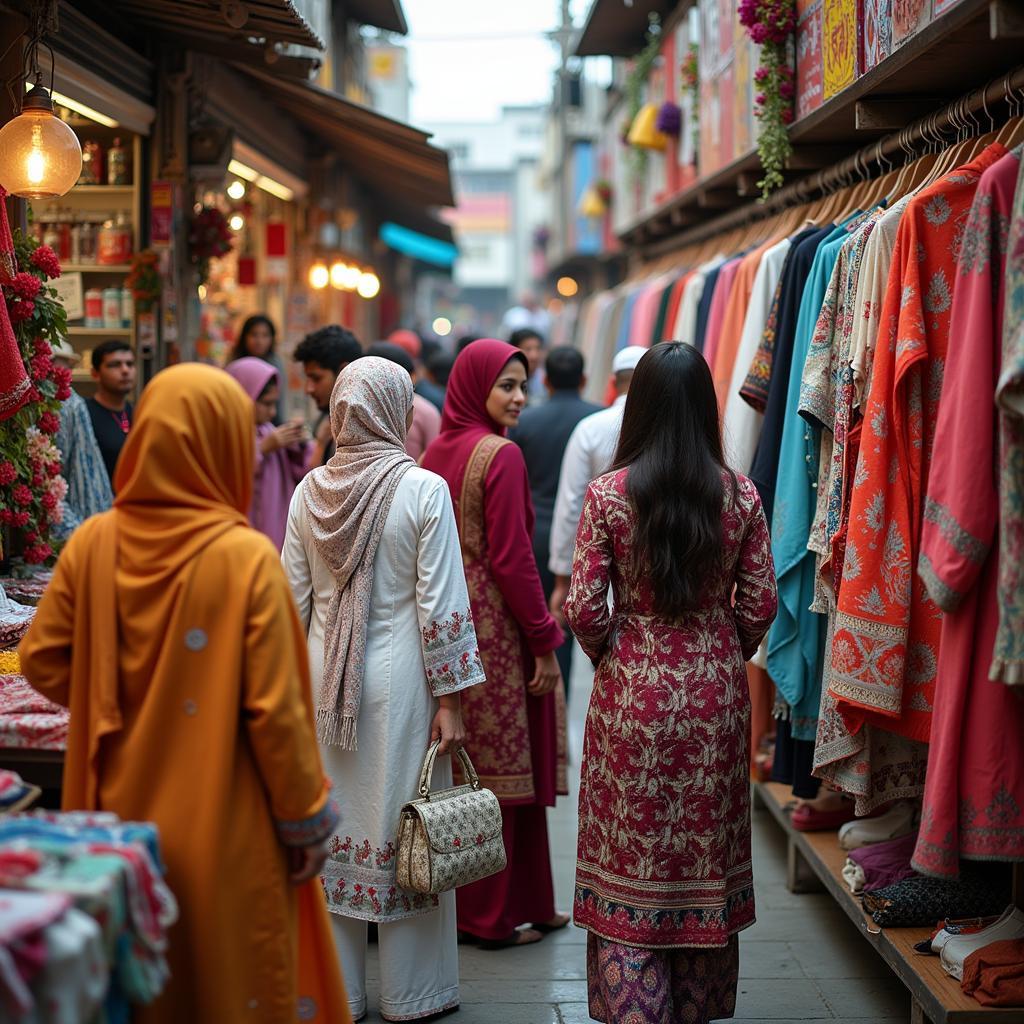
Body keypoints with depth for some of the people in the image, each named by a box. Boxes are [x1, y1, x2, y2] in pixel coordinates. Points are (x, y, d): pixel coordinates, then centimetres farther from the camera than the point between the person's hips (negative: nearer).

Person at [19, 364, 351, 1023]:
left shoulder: (94, 543, -6)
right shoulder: (246, 557, -17)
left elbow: (43, 663, 1)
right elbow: (275, 709, -15)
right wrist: (307, 820, -3)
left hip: (121, 815, 4)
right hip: (224, 830, -4)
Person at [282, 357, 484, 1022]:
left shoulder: (311, 492, 0)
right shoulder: (423, 490, -11)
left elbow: (292, 598, 5)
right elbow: (441, 605, -11)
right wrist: (449, 699, -5)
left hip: (325, 680, 4)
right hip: (398, 678, -4)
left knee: (331, 826, 12)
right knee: (403, 831, 7)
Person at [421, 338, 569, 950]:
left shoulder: (436, 451, 8)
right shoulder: (501, 455, -15)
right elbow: (511, 558, -18)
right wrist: (545, 642, -11)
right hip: (496, 630, -8)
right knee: (502, 770, 1)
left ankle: (457, 902, 25)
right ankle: (495, 914, 10)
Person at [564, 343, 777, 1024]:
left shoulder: (609, 494, -10)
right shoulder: (741, 496, -4)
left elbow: (584, 609, -10)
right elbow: (759, 606, -1)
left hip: (632, 691, -2)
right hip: (717, 692, 2)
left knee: (630, 859, 8)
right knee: (707, 850, 15)